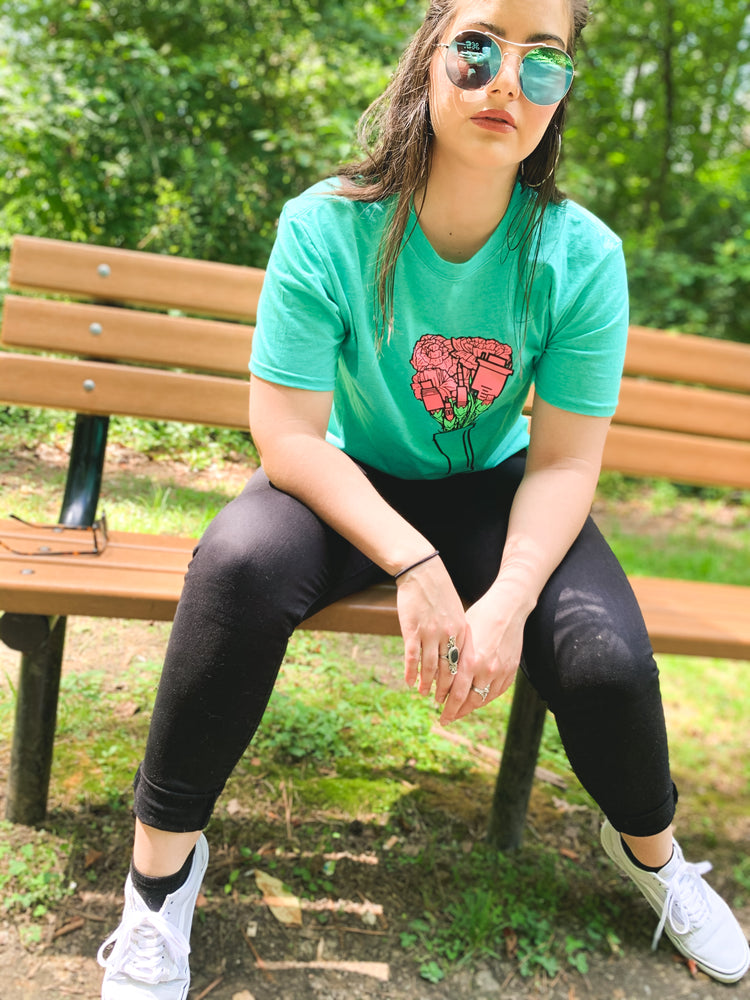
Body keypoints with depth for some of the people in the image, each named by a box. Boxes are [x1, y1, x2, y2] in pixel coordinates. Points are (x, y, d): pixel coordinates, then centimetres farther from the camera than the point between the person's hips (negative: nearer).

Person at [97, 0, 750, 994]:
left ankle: (650, 845, 17)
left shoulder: (583, 255, -14)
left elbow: (564, 463, -12)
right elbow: (288, 434, -20)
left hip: (492, 490, 2)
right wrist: (414, 564, -29)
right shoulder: (327, 227, -18)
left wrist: (508, 599, -28)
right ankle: (164, 855, -8)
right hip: (348, 486, -1)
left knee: (607, 656, -22)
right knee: (241, 564, -33)